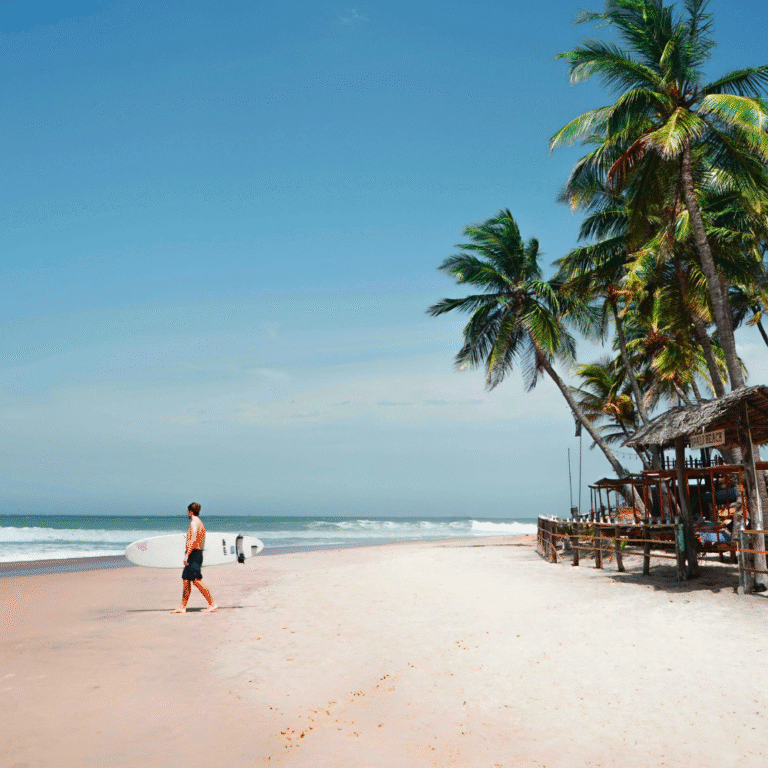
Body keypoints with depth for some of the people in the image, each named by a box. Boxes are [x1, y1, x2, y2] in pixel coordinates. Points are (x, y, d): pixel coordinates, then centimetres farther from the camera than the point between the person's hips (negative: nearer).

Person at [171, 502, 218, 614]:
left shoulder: (194, 522, -11)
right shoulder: (200, 523, 19)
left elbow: (193, 540, -24)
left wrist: (187, 554, -27)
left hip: (193, 553, -10)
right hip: (198, 553, 10)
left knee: (197, 581, -12)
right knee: (186, 580, 12)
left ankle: (213, 604, -12)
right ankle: (182, 607, 16)